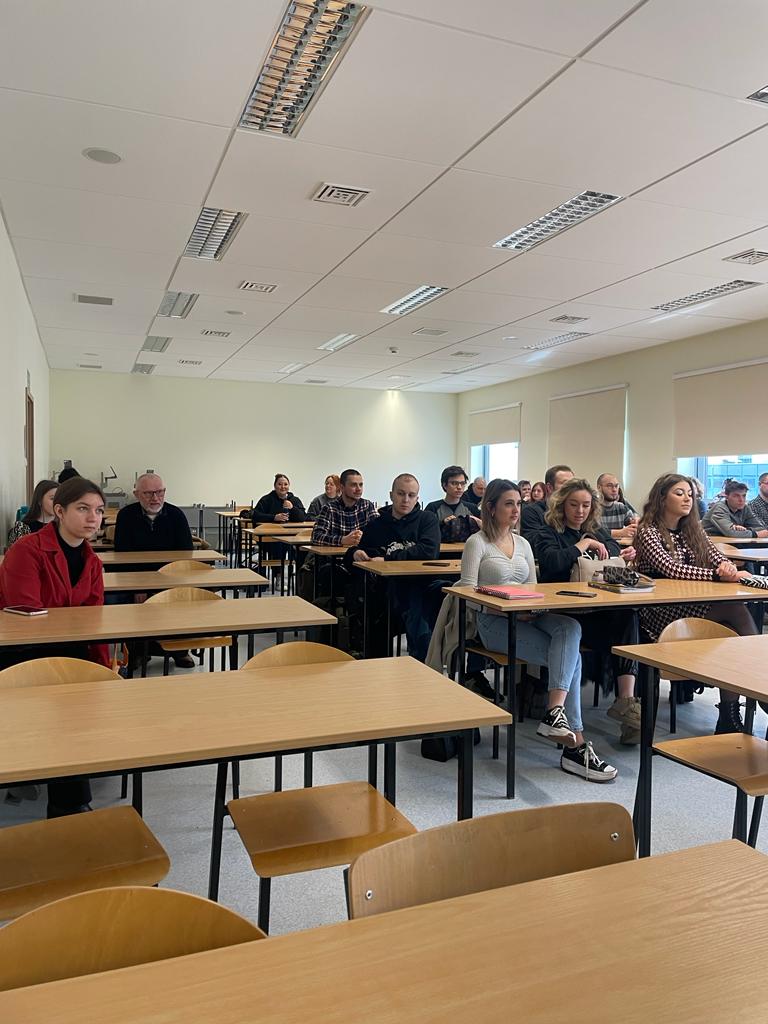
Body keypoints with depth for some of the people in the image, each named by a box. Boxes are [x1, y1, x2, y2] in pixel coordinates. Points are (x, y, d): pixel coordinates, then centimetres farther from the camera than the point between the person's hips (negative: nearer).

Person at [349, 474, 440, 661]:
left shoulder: (427, 519, 11)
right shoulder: (376, 524, 18)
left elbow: (428, 551, -7)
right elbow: (354, 551, 28)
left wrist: (387, 559, -10)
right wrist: (356, 553, 1)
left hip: (424, 582, 0)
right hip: (391, 586, 0)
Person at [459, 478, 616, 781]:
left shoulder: (523, 544, 19)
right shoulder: (477, 543, -1)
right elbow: (468, 591, -9)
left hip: (528, 617, 6)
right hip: (494, 622, -6)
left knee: (570, 628, -29)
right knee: (571, 657, -24)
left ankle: (555, 711, -38)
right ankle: (574, 743, -23)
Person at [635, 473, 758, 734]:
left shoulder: (692, 530, 17)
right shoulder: (648, 531, -5)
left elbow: (719, 557, 10)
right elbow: (671, 569, -19)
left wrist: (727, 566, -16)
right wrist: (718, 574, -27)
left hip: (694, 607, 6)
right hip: (660, 614, -6)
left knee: (735, 630, -25)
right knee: (736, 611, -26)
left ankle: (730, 716, -21)